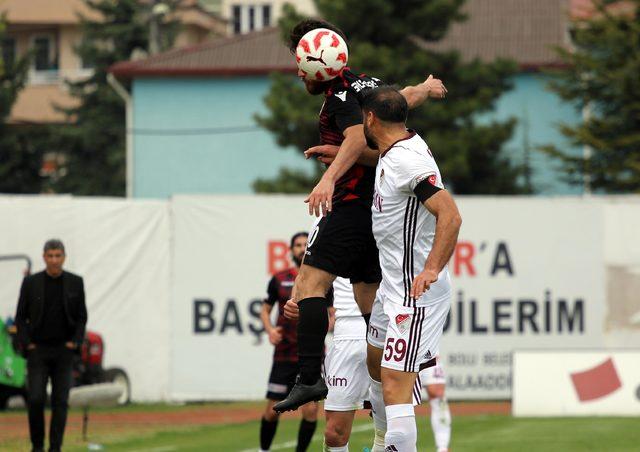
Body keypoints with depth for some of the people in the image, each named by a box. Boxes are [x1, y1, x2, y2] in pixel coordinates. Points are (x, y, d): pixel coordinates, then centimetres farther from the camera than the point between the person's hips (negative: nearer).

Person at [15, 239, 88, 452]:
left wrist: (75, 343, -7)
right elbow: (21, 317, 3)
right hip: (38, 350, -1)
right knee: (36, 399, -10)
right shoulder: (31, 283, -1)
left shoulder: (75, 283, 1)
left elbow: (81, 317, 6)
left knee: (60, 401, -2)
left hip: (63, 351, 1)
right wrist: (26, 344, -8)